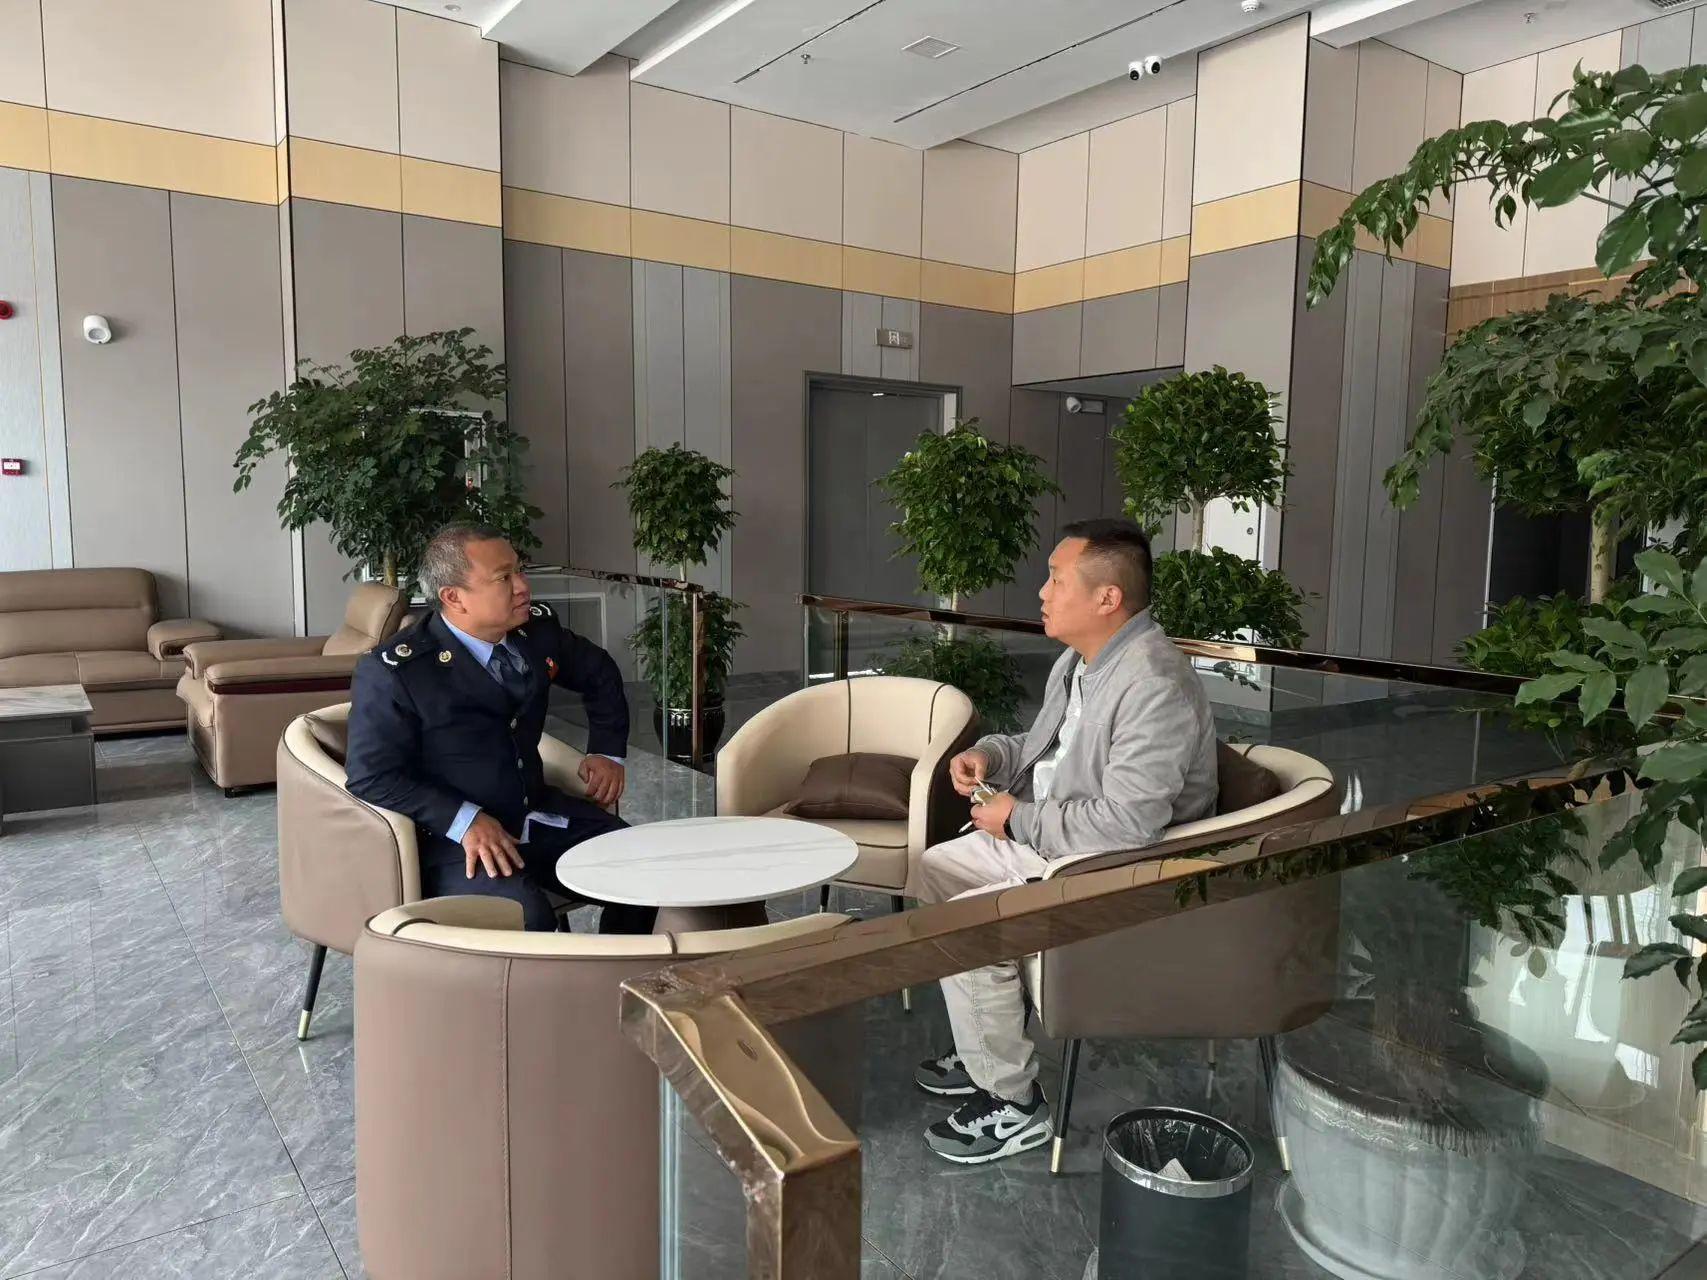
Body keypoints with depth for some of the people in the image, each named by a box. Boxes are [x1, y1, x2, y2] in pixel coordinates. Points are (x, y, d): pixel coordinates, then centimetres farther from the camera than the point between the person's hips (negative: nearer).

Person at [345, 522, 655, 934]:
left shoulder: (538, 628, 2)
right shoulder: (391, 671, -15)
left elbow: (599, 672, 21)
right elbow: (371, 777, -16)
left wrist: (606, 751, 10)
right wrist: (465, 821, -25)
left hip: (539, 815, 6)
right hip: (451, 838, -6)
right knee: (525, 916, -33)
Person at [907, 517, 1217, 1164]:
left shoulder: (1154, 686, -28)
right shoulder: (1081, 659, 5)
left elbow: (1128, 823, -33)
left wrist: (1018, 819, -21)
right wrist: (991, 754, 1)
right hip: (1045, 836, 11)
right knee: (933, 867, 12)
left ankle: (1014, 1102, 0)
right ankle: (987, 1053, 22)